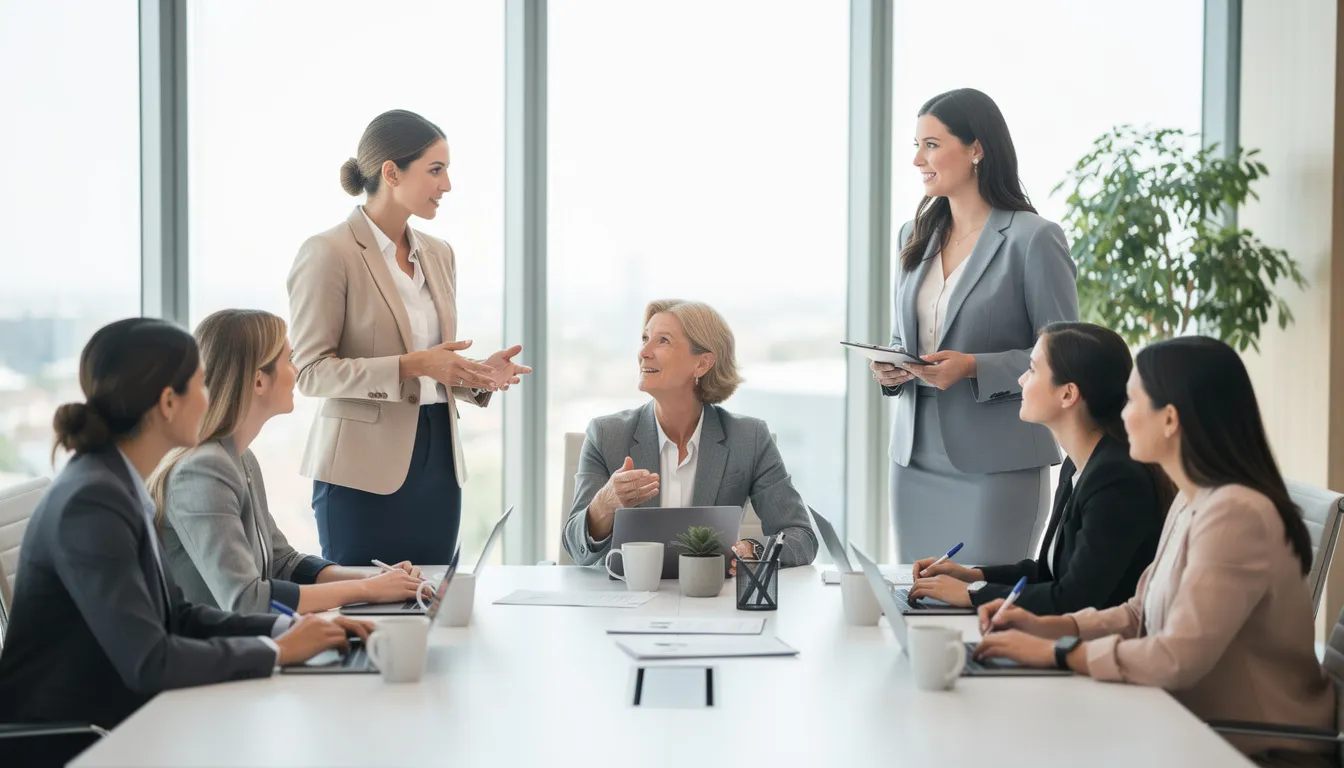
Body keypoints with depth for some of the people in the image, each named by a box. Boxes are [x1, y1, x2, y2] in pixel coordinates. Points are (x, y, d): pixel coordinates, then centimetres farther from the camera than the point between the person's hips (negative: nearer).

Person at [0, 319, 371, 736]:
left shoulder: (121, 483, 6)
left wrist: (288, 627, -1)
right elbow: (148, 662, -25)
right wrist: (279, 649, -15)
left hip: (111, 722, 8)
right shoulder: (93, 502, -21)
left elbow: (176, 615, 11)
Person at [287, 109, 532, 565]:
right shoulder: (329, 254, -8)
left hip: (438, 462, 6)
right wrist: (410, 366, -21)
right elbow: (311, 371, -12)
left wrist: (477, 373, 0)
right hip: (365, 469, -6)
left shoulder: (438, 254, 13)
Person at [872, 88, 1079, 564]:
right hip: (915, 461, 6)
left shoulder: (1033, 239, -8)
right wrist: (889, 369, -2)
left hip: (996, 466, -6)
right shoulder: (915, 236, 12)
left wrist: (973, 368, -20)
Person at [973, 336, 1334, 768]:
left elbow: (1178, 658, -27)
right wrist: (1046, 626, 0)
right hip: (1202, 733, 8)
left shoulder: (1235, 513, -23)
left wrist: (1054, 652, -18)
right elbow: (1143, 615, 14)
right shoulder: (1192, 501, 8)